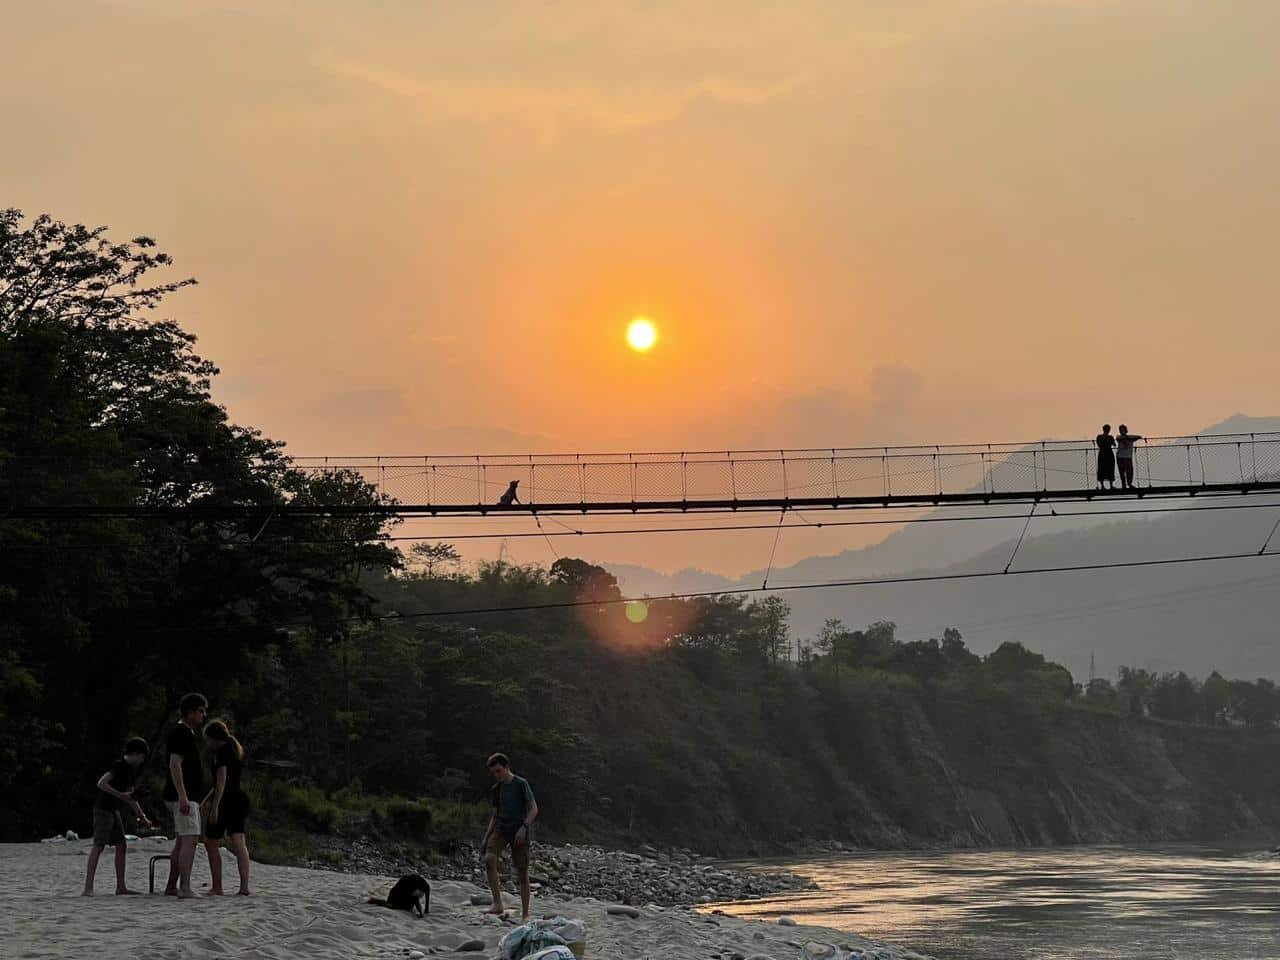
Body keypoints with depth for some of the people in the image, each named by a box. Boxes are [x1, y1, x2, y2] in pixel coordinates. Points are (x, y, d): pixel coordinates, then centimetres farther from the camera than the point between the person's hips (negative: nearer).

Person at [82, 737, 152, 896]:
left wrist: (142, 816, 17)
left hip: (114, 811, 10)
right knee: (99, 845, -15)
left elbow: (130, 796, 22)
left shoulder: (131, 770, 15)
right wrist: (120, 795, -25)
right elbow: (101, 784, -23)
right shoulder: (119, 765, -14)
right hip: (103, 808, -10)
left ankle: (121, 886, 11)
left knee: (122, 846, 7)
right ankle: (88, 887, -20)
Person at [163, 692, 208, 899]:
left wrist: (195, 799, 27)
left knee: (181, 842, 12)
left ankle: (171, 886, 16)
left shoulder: (188, 734, 20)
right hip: (182, 796, -11)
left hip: (187, 796, 11)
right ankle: (185, 888, -24)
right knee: (190, 840, -17)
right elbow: (175, 765, -21)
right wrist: (182, 796, -27)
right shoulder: (180, 733, -12)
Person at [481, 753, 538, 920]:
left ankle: (525, 915, 8)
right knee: (489, 858, -25)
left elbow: (533, 809, -5)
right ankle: (498, 904, -26)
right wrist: (486, 837, 13)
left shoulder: (521, 784, -2)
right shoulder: (497, 789, 14)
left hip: (519, 831, -4)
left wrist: (524, 827, -20)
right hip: (501, 829, 4)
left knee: (522, 873, -2)